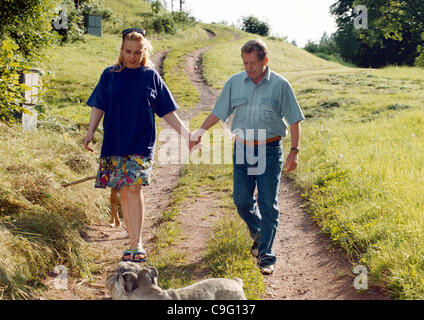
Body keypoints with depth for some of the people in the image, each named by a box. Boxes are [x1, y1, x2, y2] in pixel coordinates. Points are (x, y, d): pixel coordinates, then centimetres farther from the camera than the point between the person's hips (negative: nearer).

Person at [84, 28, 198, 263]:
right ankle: (134, 243, 15)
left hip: (142, 144, -2)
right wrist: (90, 132, -6)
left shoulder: (151, 76, 5)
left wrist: (186, 134, 3)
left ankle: (137, 246, -13)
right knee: (123, 193, 4)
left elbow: (167, 112, 8)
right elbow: (98, 107, 8)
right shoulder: (110, 75, 7)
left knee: (134, 189, -15)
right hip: (114, 143, 2)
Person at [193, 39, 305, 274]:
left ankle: (266, 255, 5)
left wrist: (294, 152, -5)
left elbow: (294, 121, 0)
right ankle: (258, 233, 34)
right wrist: (201, 131, -3)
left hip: (270, 151, -3)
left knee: (268, 204, -3)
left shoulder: (280, 85, -3)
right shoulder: (234, 83, 5)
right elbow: (217, 113, 10)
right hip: (242, 149, 3)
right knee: (241, 200, 5)